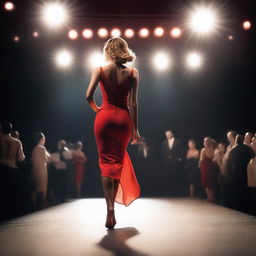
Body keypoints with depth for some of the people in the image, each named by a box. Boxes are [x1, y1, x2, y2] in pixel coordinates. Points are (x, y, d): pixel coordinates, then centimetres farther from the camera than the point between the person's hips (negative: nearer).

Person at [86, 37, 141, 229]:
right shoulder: (133, 73, -1)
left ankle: (110, 207, -8)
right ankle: (112, 208, 17)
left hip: (104, 117, -1)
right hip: (123, 118, 1)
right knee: (118, 159, 15)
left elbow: (89, 96, -11)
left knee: (106, 161, 5)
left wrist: (95, 108, 10)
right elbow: (133, 102, -3)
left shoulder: (100, 70, -2)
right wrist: (135, 129, 1)